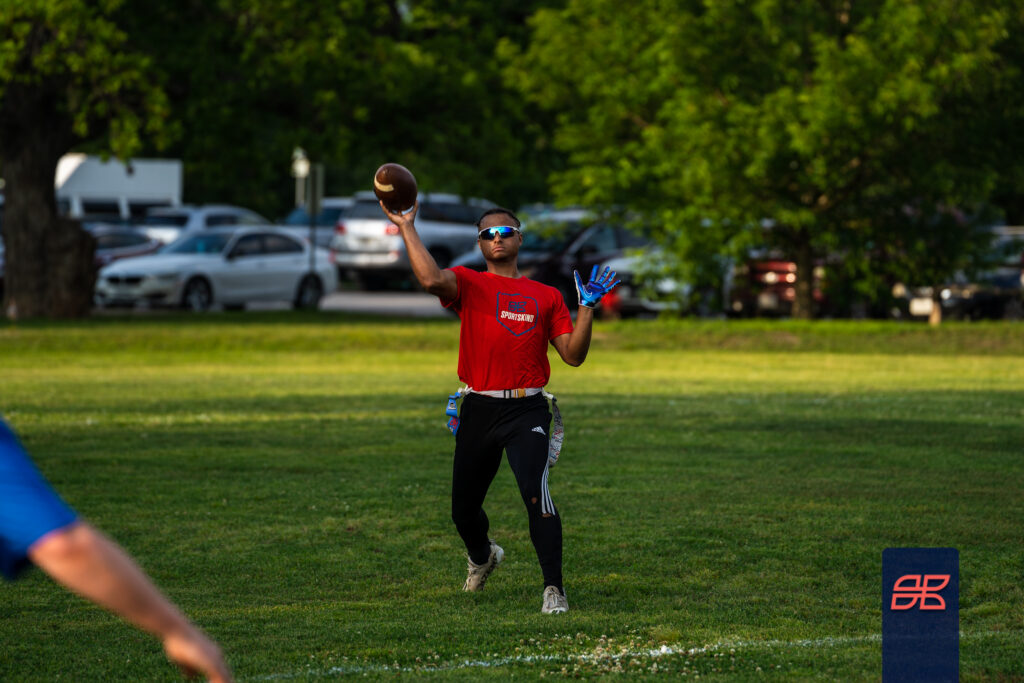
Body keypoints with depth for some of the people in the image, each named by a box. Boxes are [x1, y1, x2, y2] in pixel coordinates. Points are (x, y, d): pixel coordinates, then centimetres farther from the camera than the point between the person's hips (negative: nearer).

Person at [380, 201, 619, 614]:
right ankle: (482, 556, 47)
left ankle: (553, 587, -19)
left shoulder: (547, 296, 12)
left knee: (535, 491, -24)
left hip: (528, 412, -1)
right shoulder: (468, 284, 4)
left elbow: (573, 355, 7)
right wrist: (407, 228, -19)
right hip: (479, 410, 1)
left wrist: (588, 308, -3)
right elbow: (431, 280, -19)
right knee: (464, 508, 12)